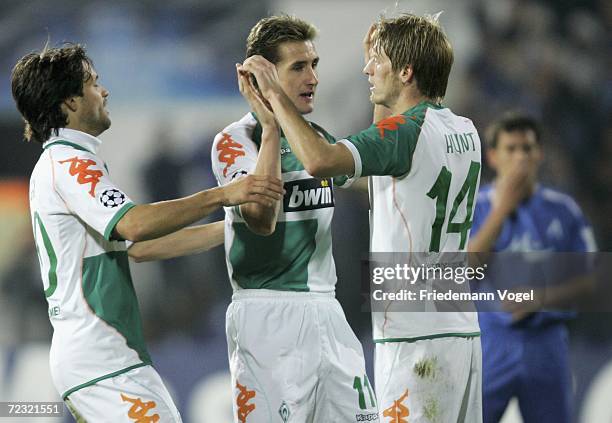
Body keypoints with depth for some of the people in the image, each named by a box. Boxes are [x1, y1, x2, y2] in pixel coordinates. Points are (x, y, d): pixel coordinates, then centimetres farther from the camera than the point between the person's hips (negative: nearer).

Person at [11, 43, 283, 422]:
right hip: (99, 359, -10)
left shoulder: (58, 163, 23)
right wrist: (223, 195, -28)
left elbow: (138, 246, 23)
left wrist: (230, 228, 20)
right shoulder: (70, 161, -10)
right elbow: (134, 224, -27)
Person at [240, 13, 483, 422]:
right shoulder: (466, 133, 13)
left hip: (415, 337, -9)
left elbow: (320, 160, -28)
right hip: (463, 331, 9)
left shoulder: (404, 131, -13)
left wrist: (276, 95, -16)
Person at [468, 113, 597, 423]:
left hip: (546, 345, 2)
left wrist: (540, 300, -13)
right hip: (490, 343, -2)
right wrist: (502, 210, -18)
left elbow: (588, 280, 5)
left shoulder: (563, 209, 5)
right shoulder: (474, 208, 0)